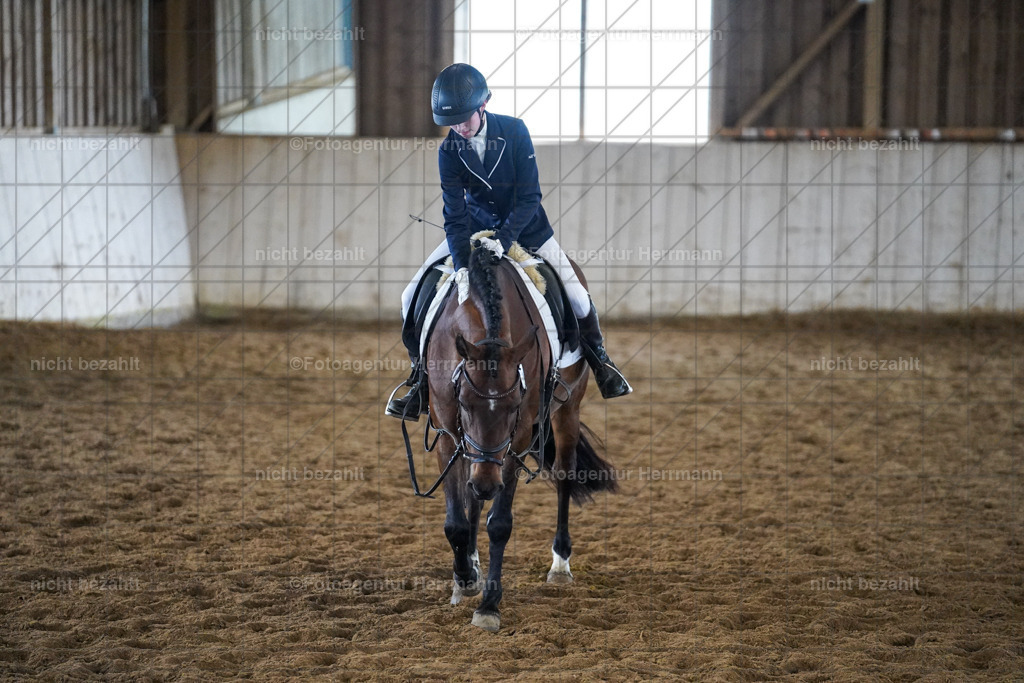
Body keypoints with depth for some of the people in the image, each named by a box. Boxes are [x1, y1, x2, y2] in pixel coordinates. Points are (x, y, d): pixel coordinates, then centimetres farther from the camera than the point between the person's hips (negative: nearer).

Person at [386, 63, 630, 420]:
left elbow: (529, 197, -21)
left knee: (577, 297, -9)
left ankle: (598, 358, 20)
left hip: (523, 226, -1)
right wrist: (462, 263, -36)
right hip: (476, 227, 2)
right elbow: (455, 214, -20)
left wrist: (504, 239, -35)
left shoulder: (515, 131, -21)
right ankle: (422, 379, 6)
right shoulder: (449, 151, -17)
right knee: (413, 297, -9)